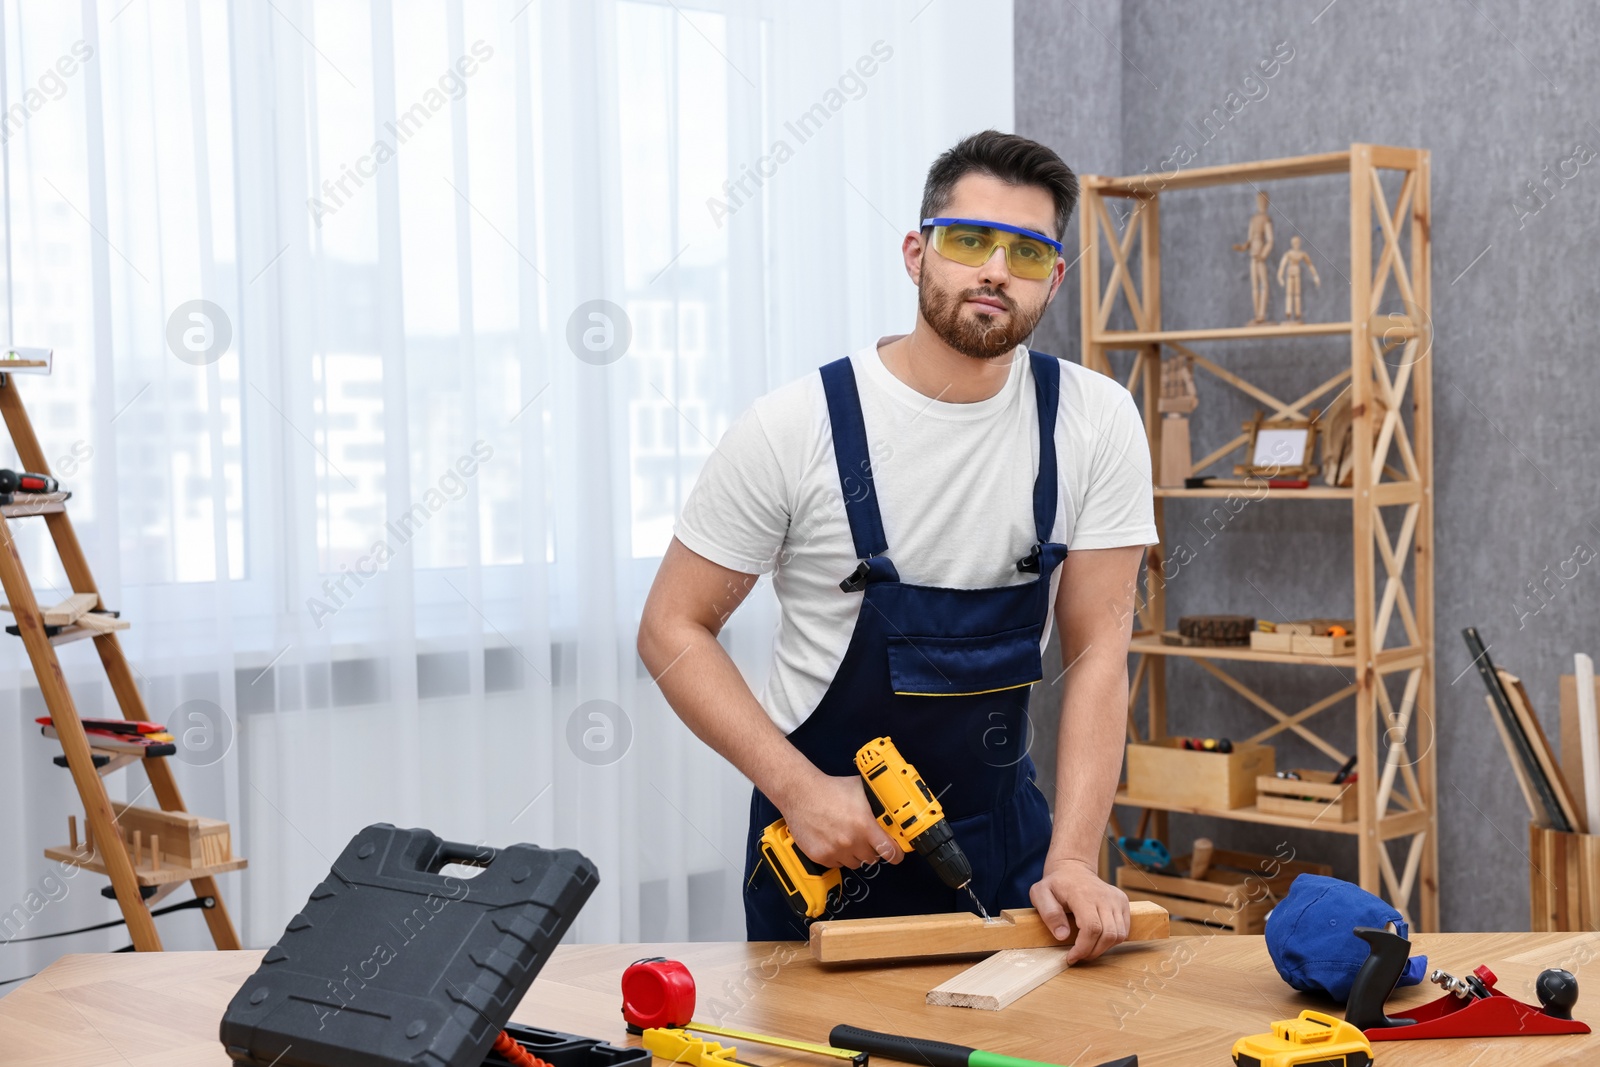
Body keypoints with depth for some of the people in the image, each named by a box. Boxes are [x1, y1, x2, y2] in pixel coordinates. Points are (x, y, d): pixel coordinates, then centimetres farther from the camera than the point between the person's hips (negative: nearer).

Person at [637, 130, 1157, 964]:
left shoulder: (1095, 422, -9)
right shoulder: (792, 428, -15)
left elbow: (1097, 650, -8)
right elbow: (673, 628, -9)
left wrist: (1072, 861, -16)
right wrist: (800, 790, -19)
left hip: (1000, 827, 2)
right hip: (821, 829, -2)